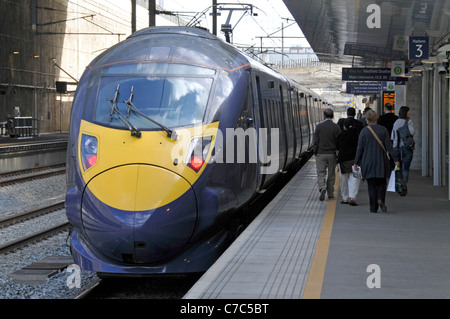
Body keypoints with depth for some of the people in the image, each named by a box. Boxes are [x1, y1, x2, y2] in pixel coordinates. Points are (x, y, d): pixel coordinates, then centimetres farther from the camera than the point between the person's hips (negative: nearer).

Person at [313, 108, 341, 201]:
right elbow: (339, 141, -4)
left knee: (321, 173, 2)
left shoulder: (319, 126, -5)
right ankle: (330, 193, 15)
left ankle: (322, 188, -22)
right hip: (332, 154, 1)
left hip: (320, 154, -1)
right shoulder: (336, 127, -4)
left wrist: (315, 152, 8)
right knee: (331, 174, 11)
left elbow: (315, 141, -3)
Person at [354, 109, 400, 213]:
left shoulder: (364, 131, -6)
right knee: (381, 183, 14)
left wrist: (356, 162, 4)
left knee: (371, 185, 6)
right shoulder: (383, 130, -3)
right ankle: (381, 199, -12)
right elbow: (389, 146, -6)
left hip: (368, 162, -1)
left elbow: (360, 148, -3)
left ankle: (373, 207, 4)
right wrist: (395, 159, -2)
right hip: (381, 162, 1)